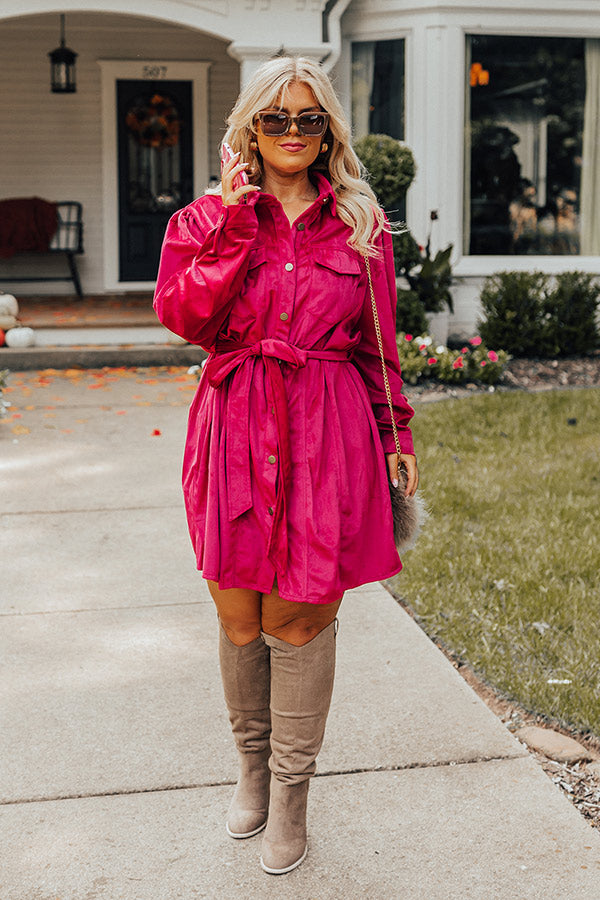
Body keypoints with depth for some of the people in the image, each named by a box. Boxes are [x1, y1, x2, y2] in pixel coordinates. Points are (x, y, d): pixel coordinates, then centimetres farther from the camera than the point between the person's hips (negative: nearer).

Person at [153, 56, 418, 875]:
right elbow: (184, 317, -8)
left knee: (300, 620, 3)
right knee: (241, 618, 9)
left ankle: (291, 791, 20)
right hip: (237, 433, 1)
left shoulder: (361, 225, 8)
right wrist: (236, 224, -11)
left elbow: (377, 346, 12)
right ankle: (252, 765, 33)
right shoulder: (207, 219, 8)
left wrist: (397, 439, 10)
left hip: (327, 438, -1)